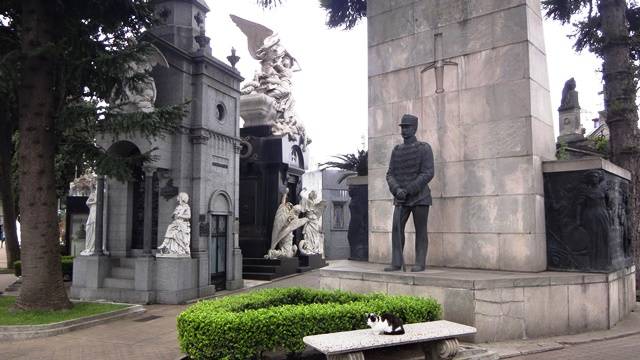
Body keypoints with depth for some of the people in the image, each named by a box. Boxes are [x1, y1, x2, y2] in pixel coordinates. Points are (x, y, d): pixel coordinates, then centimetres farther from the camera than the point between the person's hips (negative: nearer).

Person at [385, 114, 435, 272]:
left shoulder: (424, 148, -3)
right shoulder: (396, 150, 11)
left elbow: (428, 174, -12)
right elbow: (390, 175, 6)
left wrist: (408, 190, -18)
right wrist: (397, 190, -15)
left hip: (420, 197, -4)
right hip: (401, 200, 4)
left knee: (420, 231, 1)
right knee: (397, 228, -4)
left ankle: (420, 263, 7)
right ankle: (396, 263, 0)